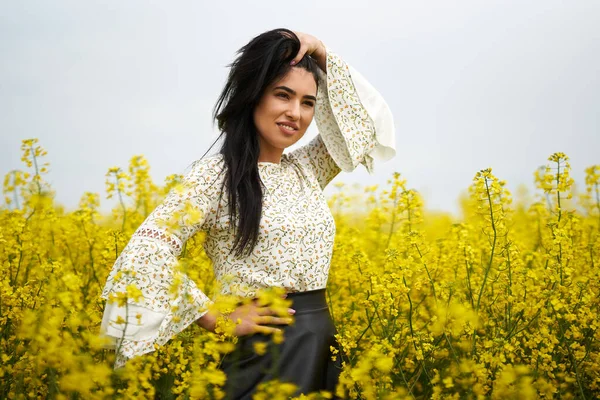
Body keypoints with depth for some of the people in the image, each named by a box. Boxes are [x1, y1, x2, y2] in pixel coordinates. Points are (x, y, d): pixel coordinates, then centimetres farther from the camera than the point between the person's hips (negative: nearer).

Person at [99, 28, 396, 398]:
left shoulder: (307, 170, 11)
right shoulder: (217, 175, -10)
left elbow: (366, 114, 15)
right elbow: (146, 252, -18)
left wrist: (320, 53, 4)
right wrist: (218, 320, -17)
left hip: (324, 343, 7)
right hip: (267, 351, -7)